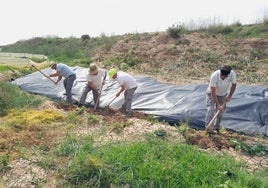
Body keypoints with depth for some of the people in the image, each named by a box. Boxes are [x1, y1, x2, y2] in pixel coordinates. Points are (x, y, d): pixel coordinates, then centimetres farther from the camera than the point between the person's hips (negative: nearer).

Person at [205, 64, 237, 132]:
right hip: (212, 94, -3)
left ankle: (216, 127, 21)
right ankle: (209, 128, -9)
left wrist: (229, 96, -7)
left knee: (221, 111, 5)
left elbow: (234, 85, -5)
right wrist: (218, 104, -33)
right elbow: (213, 92, -32)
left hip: (223, 95, 3)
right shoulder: (214, 76, -36)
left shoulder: (232, 74, -27)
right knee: (211, 110, -15)